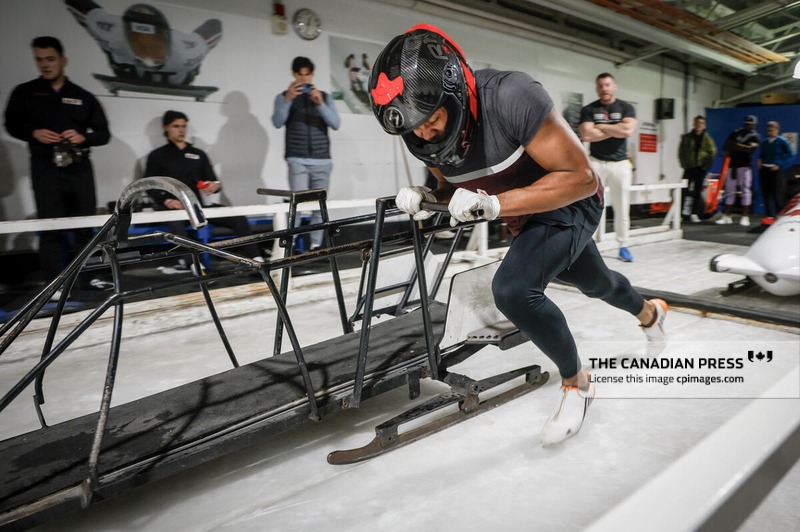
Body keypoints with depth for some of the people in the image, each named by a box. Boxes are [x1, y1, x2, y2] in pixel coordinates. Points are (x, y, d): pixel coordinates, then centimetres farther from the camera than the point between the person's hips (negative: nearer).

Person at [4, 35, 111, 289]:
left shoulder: (84, 97, 8)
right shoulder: (24, 93, 7)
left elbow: (104, 133, 9)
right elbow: (12, 125, 12)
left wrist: (83, 137, -11)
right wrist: (33, 133, -8)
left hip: (79, 167, 1)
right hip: (45, 168, -1)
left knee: (86, 223, 5)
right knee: (50, 226, 0)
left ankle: (93, 275, 15)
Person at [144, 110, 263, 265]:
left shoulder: (199, 154, 22)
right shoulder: (157, 155, 13)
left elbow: (213, 181, 15)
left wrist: (216, 185, -12)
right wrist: (167, 201, -16)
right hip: (172, 207, -3)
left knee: (238, 217, -19)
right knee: (176, 223, -40)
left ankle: (255, 258, -22)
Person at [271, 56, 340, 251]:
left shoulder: (325, 97, 14)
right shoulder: (284, 97, 9)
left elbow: (335, 124, 0)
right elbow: (277, 122, -7)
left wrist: (320, 104, -15)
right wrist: (288, 99, -22)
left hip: (322, 161, 3)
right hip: (297, 160, -2)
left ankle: (315, 245, 11)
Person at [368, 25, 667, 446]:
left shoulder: (509, 96, -36)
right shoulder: (424, 135, -17)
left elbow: (581, 177, -32)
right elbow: (454, 189, 0)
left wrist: (494, 204, -40)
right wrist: (427, 198, -23)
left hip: (569, 204, -7)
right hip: (523, 216, 7)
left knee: (513, 289, -30)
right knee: (595, 283, 29)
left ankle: (576, 383, -1)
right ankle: (649, 313, 65)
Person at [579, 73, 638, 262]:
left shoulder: (626, 108, 5)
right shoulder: (588, 109, 3)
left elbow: (628, 131, -13)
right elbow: (587, 135, -13)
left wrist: (600, 126, -9)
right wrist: (615, 130, -7)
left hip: (620, 163, 1)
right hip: (596, 162, -1)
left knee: (622, 208, 5)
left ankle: (623, 247, 15)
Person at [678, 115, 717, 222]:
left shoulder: (707, 138, 3)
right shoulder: (687, 137, 5)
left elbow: (712, 152, 1)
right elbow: (681, 152, 6)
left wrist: (706, 165, -7)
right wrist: (684, 164, -2)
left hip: (701, 168, 0)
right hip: (689, 167, 0)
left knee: (697, 191, 3)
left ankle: (694, 213, 9)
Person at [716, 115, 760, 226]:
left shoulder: (755, 136, 1)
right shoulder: (735, 133, 15)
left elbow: (751, 149, -15)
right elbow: (725, 147, 11)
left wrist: (735, 146, -13)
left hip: (745, 166, -5)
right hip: (732, 165, 5)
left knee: (746, 191, -4)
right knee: (730, 191, 7)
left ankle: (745, 217, -2)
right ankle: (726, 216, 11)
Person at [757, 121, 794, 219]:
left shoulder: (782, 141, -4)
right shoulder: (764, 142, 9)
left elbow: (791, 156, -3)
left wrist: (780, 165, -13)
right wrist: (759, 160, 1)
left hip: (776, 170, -5)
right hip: (764, 170, 5)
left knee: (776, 193, -4)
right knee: (766, 193, 1)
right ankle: (770, 216, 6)